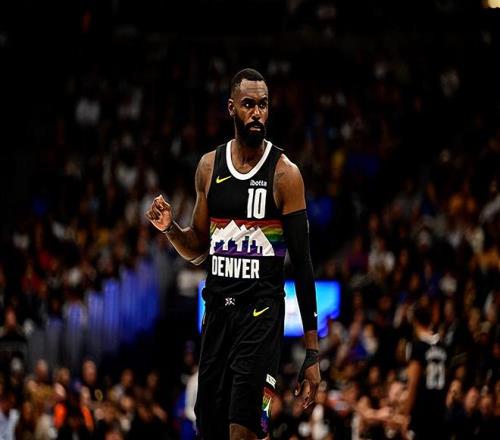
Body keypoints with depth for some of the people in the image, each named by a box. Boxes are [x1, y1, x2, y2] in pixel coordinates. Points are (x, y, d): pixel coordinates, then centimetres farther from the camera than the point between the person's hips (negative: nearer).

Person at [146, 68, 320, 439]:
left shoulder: (285, 173, -6)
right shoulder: (210, 166, 8)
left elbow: (303, 264, -6)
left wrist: (312, 352, -9)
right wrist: (170, 228, -4)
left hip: (261, 311, -5)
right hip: (217, 307, 5)